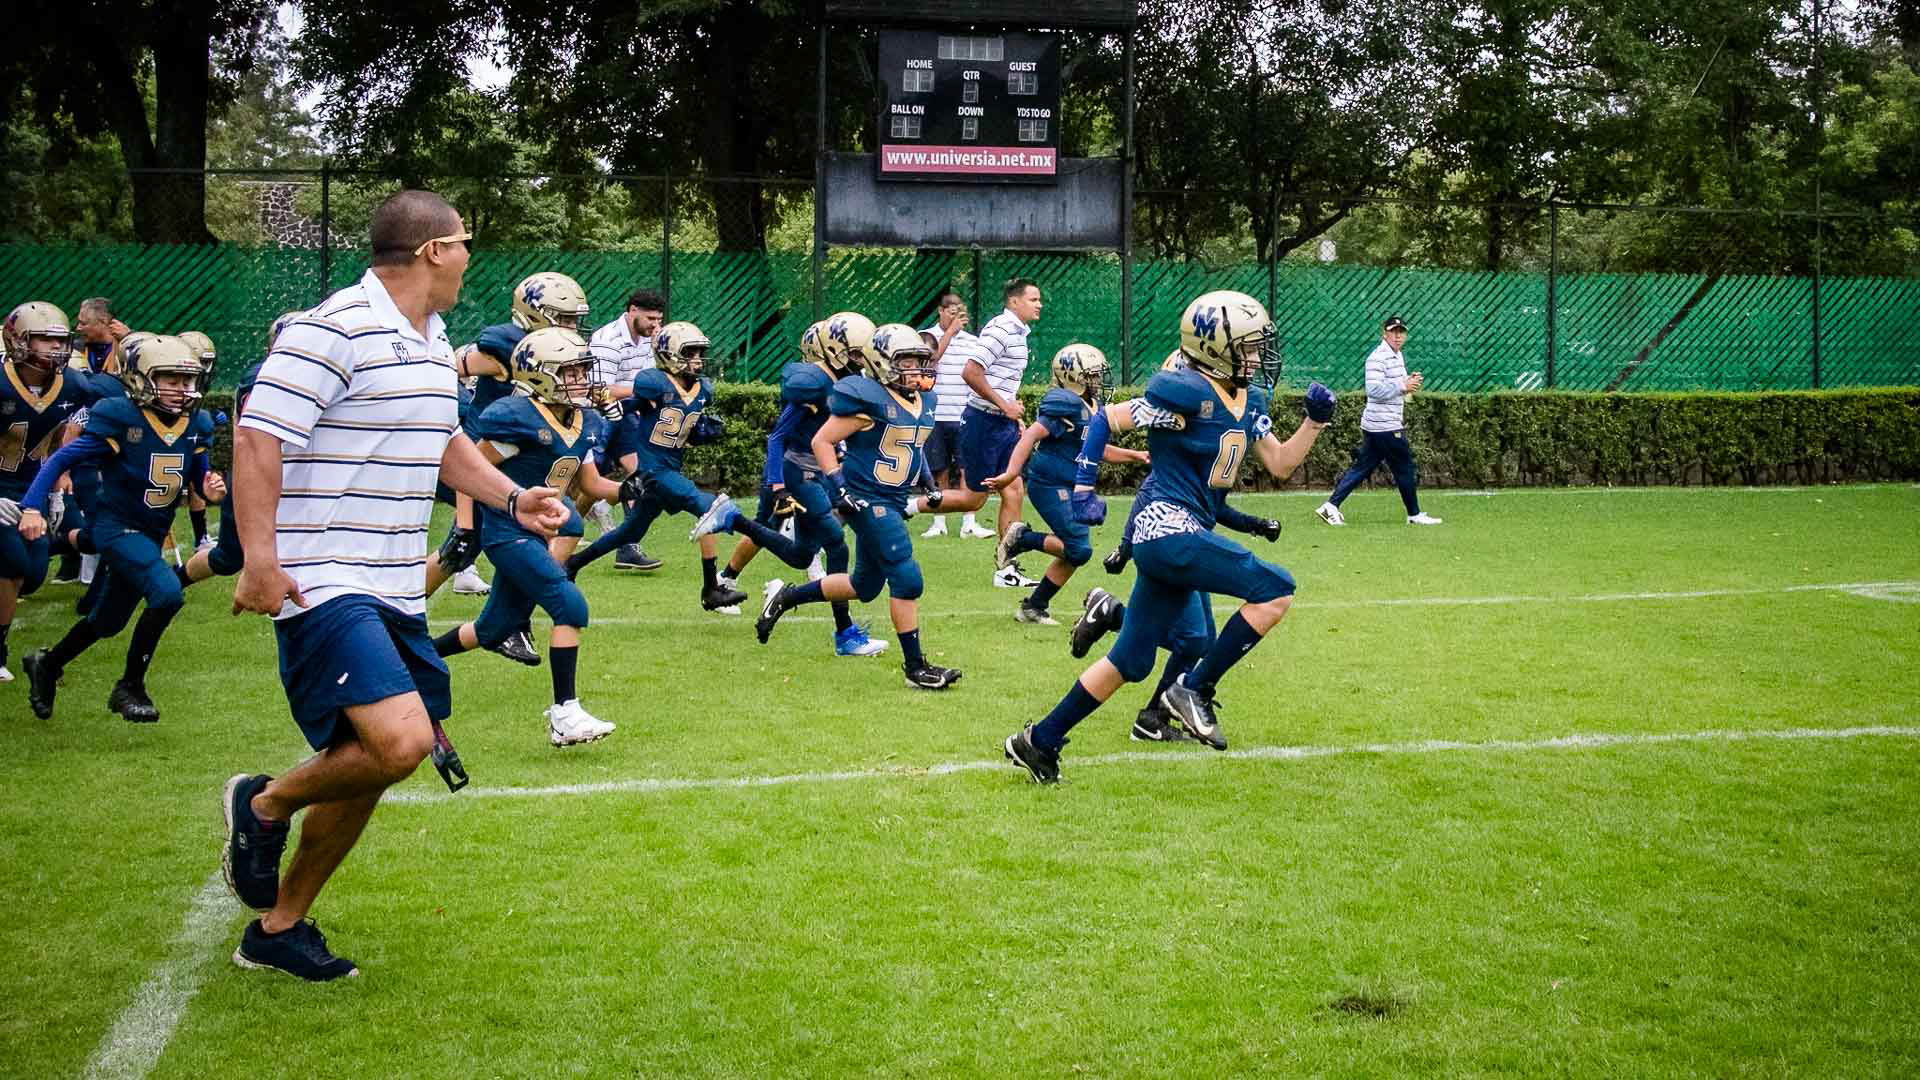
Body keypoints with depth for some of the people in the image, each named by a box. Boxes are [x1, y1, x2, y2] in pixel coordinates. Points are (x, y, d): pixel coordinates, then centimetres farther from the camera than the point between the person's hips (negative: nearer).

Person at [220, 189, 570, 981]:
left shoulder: (434, 341, 15)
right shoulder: (333, 331, -14)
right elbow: (257, 440, -17)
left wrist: (510, 498, 15)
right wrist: (259, 555, -24)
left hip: (394, 590, 10)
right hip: (324, 583, -9)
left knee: (368, 764, 12)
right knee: (399, 741, -23)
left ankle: (279, 928, 27)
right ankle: (265, 804, 6)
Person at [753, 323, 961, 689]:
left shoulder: (923, 400, 9)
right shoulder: (869, 398, -16)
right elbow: (822, 441, -12)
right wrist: (839, 488, -18)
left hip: (894, 502, 9)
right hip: (868, 500, -9)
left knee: (865, 585, 17)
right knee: (907, 579, -12)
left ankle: (785, 596, 34)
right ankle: (915, 667, -2)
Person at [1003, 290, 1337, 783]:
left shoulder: (1247, 401, 12)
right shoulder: (1187, 392, -15)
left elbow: (1281, 464, 18)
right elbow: (1109, 418, -12)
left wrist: (1315, 420, 5)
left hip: (1170, 538, 9)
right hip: (1170, 529, -9)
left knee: (1131, 660, 12)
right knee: (1276, 590, -14)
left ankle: (1040, 740, 20)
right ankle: (1195, 689, -6)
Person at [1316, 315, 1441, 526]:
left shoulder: (1398, 355, 17)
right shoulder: (1378, 357, -15)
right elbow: (1374, 389, -24)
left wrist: (1410, 381, 7)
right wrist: (1403, 386, -21)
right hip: (1386, 426, -10)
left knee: (1363, 467, 8)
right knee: (1405, 469, 1)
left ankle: (1330, 506, 6)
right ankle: (1414, 515, 13)